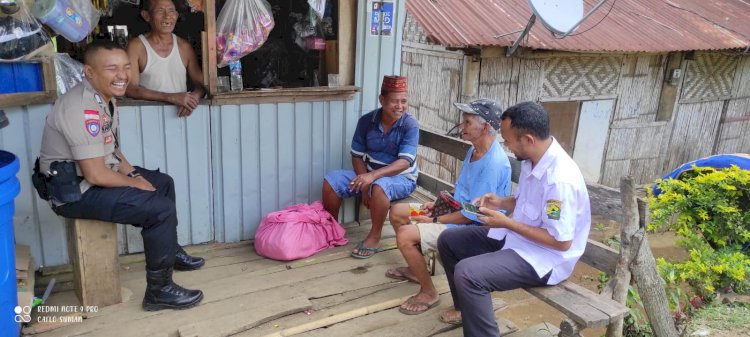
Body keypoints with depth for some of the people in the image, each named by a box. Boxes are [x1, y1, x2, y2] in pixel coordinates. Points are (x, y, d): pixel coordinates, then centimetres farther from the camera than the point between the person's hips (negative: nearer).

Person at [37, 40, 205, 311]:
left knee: (163, 183, 21)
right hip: (75, 191, -10)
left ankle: (170, 251, 36)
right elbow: (95, 174, -28)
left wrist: (133, 173, 3)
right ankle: (159, 290, -6)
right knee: (161, 209, -19)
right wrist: (135, 184, -12)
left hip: (95, 175, 11)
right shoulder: (83, 108, -27)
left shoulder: (105, 97, 5)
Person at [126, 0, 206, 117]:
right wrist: (171, 97, -20)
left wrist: (195, 95, -13)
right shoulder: (136, 46, 0)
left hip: (180, 113, 3)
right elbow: (130, 89, -9)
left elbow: (201, 84, 11)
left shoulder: (184, 46, 11)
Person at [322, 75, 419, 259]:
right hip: (369, 174, 4)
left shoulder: (410, 124, -18)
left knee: (379, 187, -38)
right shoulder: (366, 121, -7)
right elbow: (357, 156, -2)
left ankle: (374, 236, -16)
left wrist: (373, 176, -38)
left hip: (402, 178, -4)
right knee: (331, 181, -14)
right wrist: (364, 183, -18)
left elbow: (404, 162, -26)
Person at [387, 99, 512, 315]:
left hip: (470, 227, -10)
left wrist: (435, 221, -17)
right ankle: (415, 269, 23)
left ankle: (429, 293, -4)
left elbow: (473, 215, -26)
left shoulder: (494, 163, -27)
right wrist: (437, 205, 3)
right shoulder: (474, 150, 4)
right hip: (455, 210, 10)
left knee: (406, 235, -25)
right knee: (397, 212, 9)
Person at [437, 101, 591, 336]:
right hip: (517, 237, 10)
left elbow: (561, 242, -26)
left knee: (467, 273, -31)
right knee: (448, 240, 11)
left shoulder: (561, 179, -30)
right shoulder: (532, 159, -1)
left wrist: (507, 223, -23)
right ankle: (466, 308, 28)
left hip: (544, 259, -10)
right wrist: (500, 202, -4)